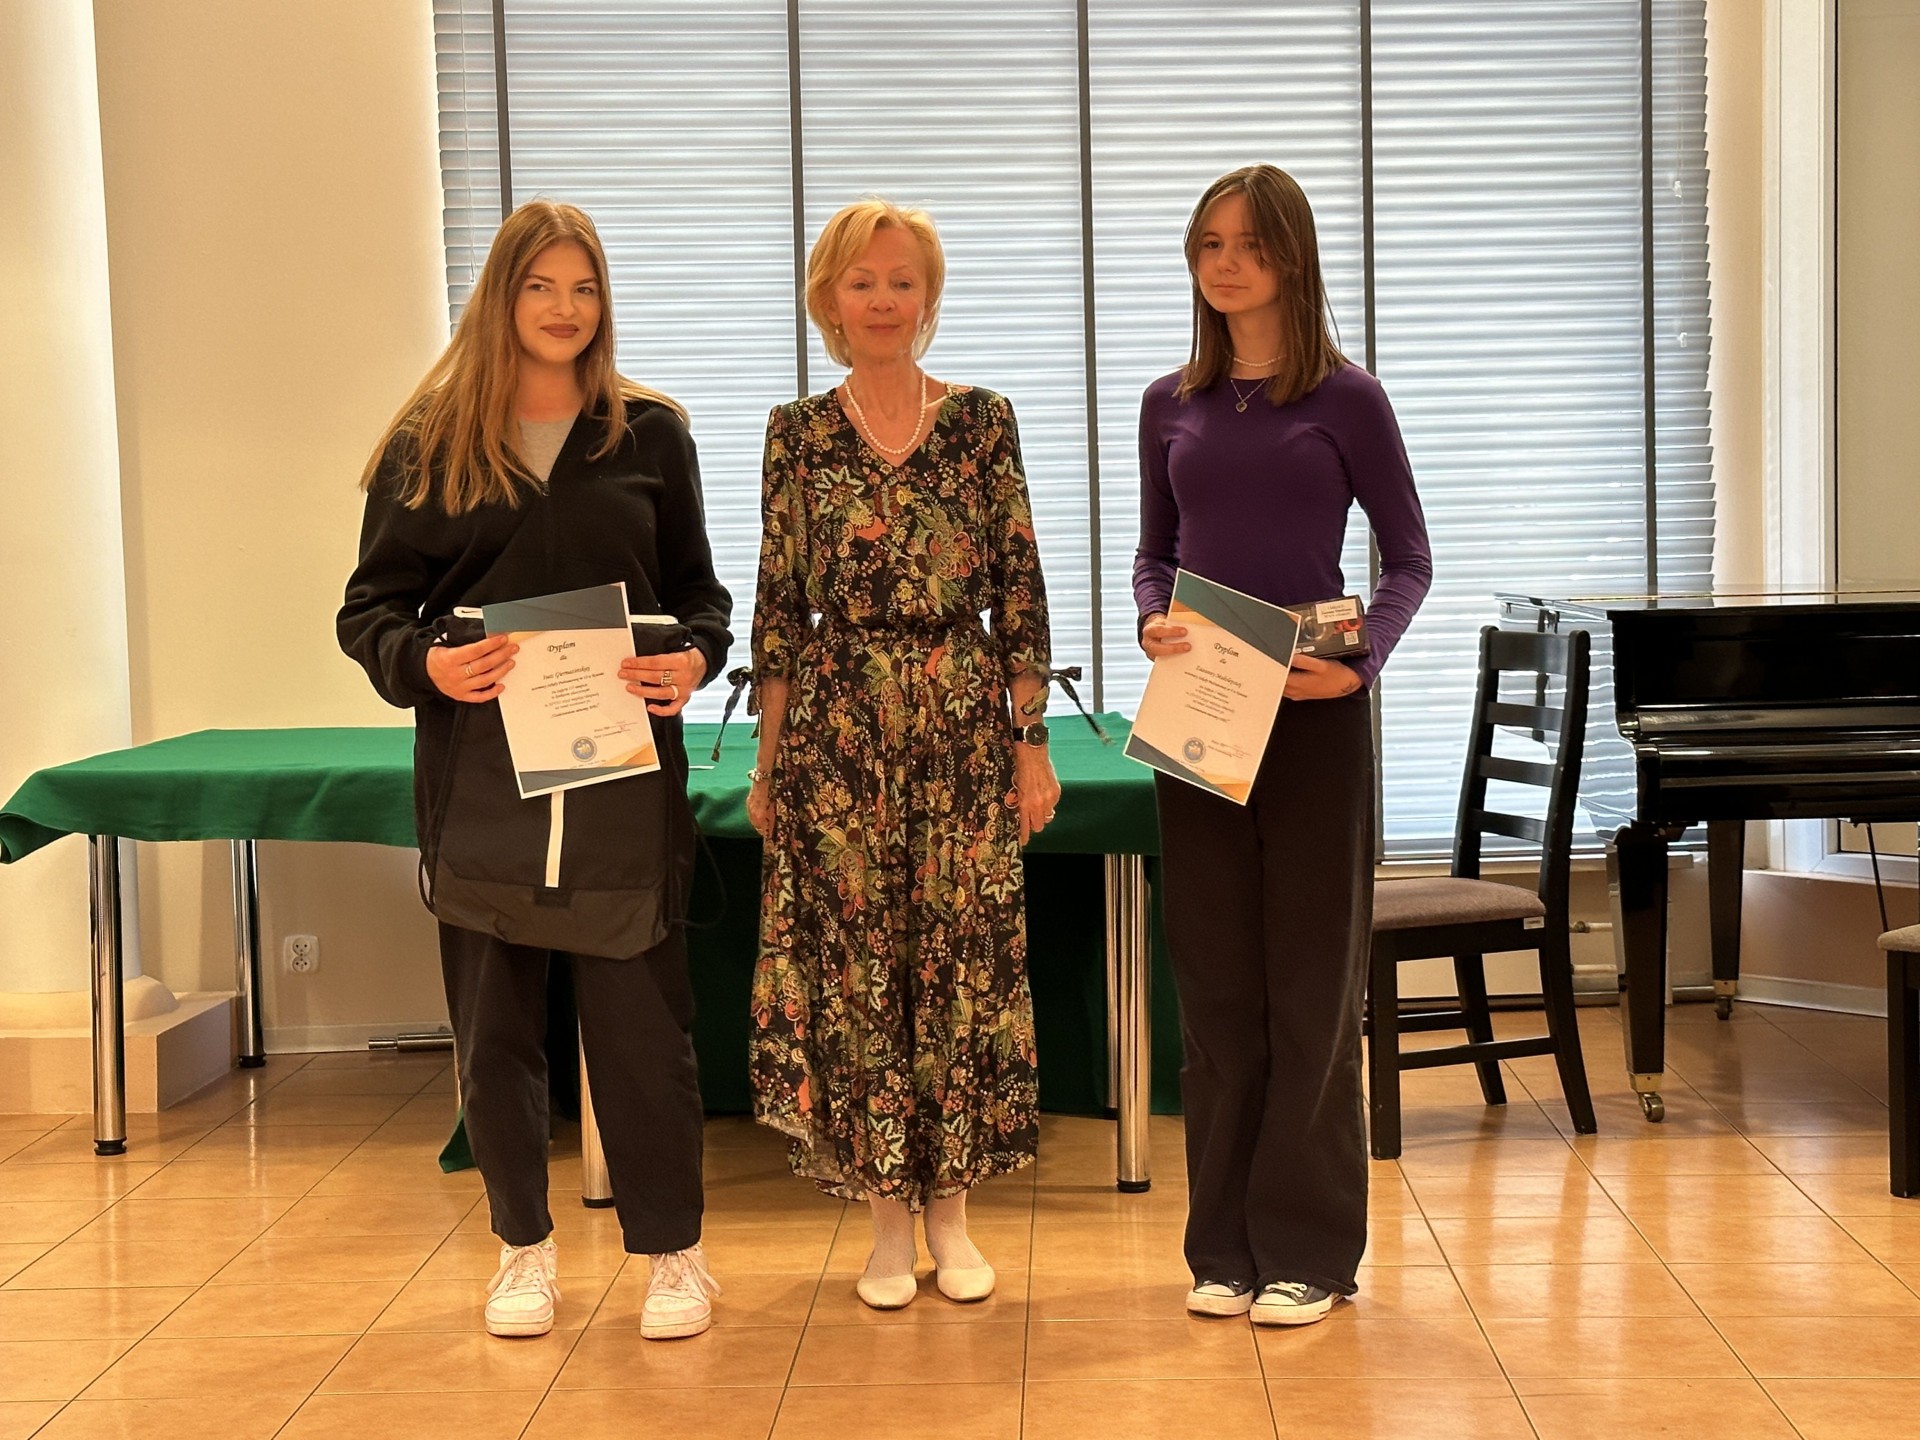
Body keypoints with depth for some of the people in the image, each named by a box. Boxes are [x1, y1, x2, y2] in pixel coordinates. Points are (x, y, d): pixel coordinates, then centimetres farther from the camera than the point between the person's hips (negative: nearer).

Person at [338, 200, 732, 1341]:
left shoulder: (650, 435, 6)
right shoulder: (429, 445, 4)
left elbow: (699, 593, 11)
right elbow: (370, 608, 6)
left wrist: (694, 659, -10)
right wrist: (424, 662, -15)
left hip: (624, 775, 0)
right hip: (481, 776, 1)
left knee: (644, 1022, 2)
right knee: (495, 1026, 8)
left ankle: (672, 1249, 18)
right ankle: (525, 1247, 25)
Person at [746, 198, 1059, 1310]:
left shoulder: (983, 422, 3)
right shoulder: (799, 434, 5)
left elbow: (1021, 593, 2)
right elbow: (780, 605, 5)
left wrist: (1032, 743, -1)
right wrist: (769, 757, 3)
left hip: (964, 731, 0)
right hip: (837, 737, 0)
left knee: (965, 959, 3)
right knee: (856, 966, 3)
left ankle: (952, 1210, 17)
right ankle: (888, 1218, 16)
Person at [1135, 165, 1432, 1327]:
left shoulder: (1346, 397, -2)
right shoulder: (1171, 404, 9)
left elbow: (1408, 558, 0)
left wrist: (1363, 660, -17)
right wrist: (1153, 621, -5)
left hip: (1311, 713, -3)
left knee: (1310, 978, 3)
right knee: (1215, 979, 7)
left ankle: (1309, 1246, 12)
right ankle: (1227, 1242, 17)